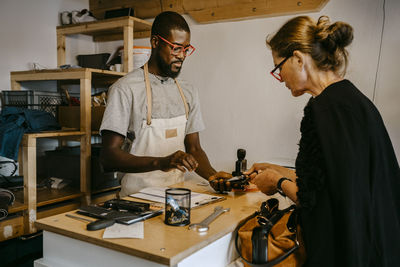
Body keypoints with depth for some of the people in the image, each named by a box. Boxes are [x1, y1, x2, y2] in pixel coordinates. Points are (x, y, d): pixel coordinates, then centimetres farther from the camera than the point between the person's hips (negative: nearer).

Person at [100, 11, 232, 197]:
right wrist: (161, 162, -28)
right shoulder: (125, 89, -9)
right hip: (138, 199, -4)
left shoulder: (188, 92, 11)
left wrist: (213, 175, -8)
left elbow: (194, 149, 11)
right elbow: (109, 157, -14)